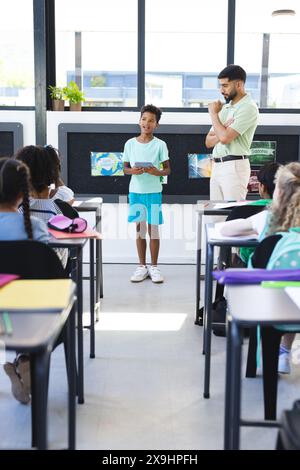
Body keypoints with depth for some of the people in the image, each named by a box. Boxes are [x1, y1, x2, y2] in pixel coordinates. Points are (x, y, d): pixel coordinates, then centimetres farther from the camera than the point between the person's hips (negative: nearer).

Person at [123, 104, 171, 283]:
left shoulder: (160, 144, -2)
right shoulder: (130, 144, 3)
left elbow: (167, 169, 1)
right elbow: (125, 168, 7)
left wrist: (157, 172, -20)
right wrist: (132, 171, -15)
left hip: (154, 191, -2)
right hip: (136, 191, 2)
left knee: (153, 228, 3)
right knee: (139, 228, 8)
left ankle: (154, 267, 14)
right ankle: (142, 266, 18)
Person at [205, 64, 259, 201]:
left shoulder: (248, 107, -9)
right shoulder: (225, 107, 17)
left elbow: (225, 137, -19)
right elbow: (208, 142, 14)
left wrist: (213, 113, -4)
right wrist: (224, 130, -7)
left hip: (234, 166, -8)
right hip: (217, 166, 9)